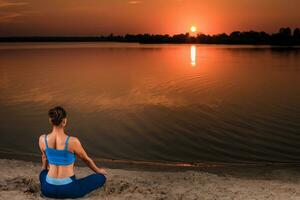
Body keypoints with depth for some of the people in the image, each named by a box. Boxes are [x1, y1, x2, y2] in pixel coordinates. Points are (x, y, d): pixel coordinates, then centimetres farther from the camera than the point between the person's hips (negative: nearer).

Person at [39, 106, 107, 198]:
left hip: (48, 188, 5)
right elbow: (86, 159, 2)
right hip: (68, 189, -5)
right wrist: (98, 171, 24)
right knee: (101, 177, 13)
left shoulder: (42, 139, -8)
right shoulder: (73, 141, -19)